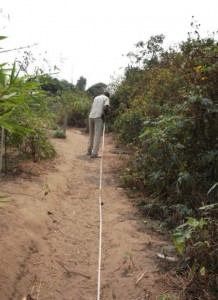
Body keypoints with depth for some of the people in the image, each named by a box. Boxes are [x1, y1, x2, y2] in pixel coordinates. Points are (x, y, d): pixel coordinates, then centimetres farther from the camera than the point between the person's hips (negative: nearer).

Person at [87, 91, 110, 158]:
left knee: (91, 134, 17)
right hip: (98, 117, -6)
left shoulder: (96, 97, 25)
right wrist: (105, 115, 7)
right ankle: (94, 153, -10)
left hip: (91, 116, 6)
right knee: (97, 135, -5)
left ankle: (89, 151, 23)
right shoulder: (106, 98, 8)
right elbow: (105, 108, -9)